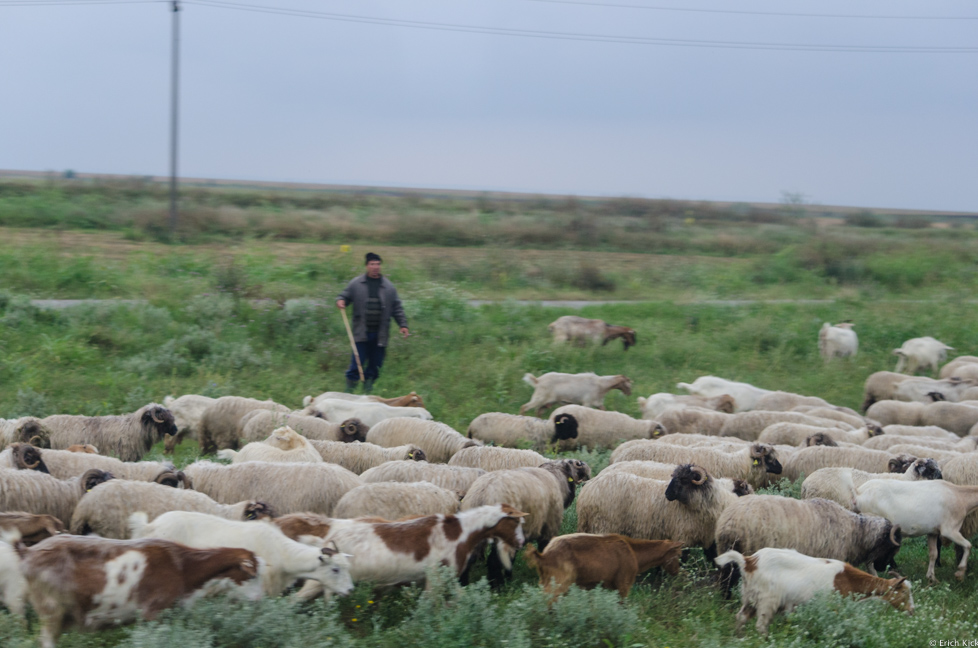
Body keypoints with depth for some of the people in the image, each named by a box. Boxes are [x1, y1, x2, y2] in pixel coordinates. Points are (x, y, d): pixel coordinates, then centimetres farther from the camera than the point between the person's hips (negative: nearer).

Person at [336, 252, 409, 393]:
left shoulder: (388, 286, 9)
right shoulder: (356, 284, 4)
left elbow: (397, 308, 12)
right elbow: (344, 296, 12)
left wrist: (403, 324, 5)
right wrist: (340, 301, -12)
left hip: (380, 334, 2)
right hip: (361, 334, -2)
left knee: (375, 366, 6)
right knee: (357, 364, -6)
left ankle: (367, 391, 20)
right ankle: (349, 391, 4)